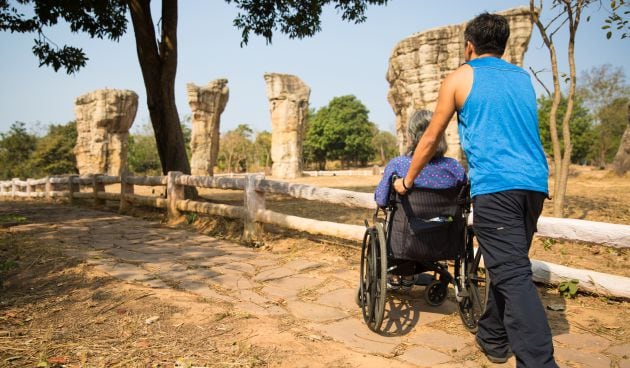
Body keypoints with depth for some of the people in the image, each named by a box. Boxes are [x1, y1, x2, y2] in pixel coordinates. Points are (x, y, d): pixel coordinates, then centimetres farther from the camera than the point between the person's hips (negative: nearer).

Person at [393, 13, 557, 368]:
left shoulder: (460, 78, 7)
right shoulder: (524, 78, 22)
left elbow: (430, 140, 10)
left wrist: (407, 181, 22)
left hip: (494, 185, -6)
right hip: (535, 182, 6)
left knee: (513, 275, -9)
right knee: (508, 264, 18)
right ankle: (493, 337, 31)